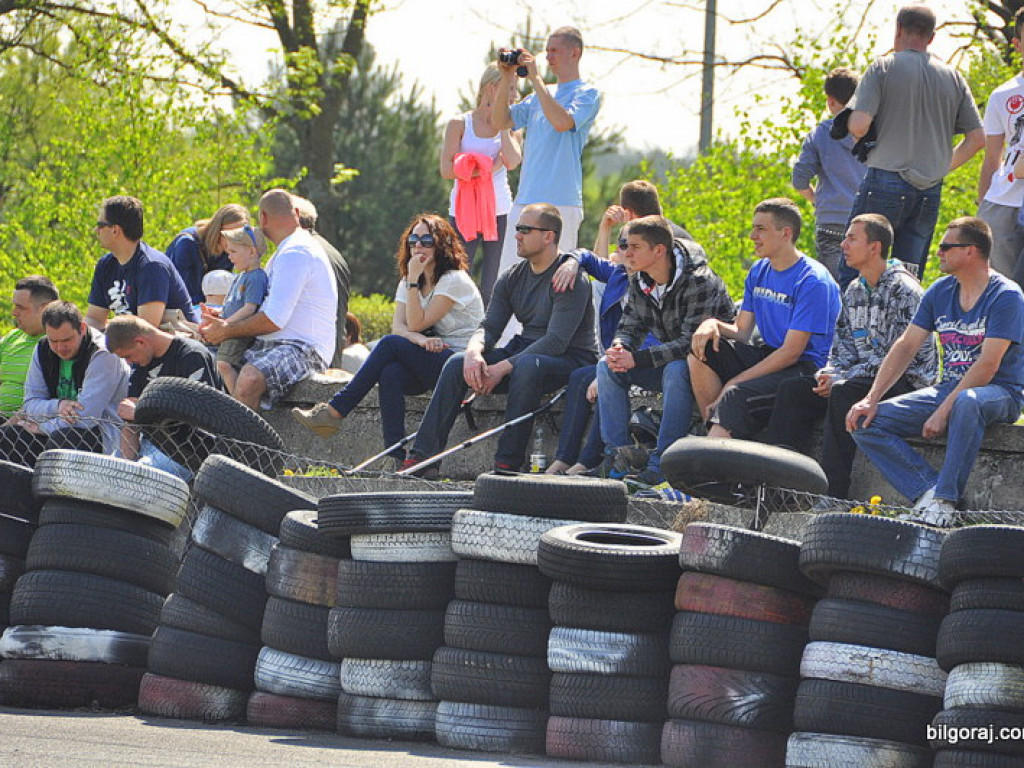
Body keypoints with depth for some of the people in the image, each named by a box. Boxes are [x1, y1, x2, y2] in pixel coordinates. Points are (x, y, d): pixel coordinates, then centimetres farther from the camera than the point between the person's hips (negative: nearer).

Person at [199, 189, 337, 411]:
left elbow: (274, 320, -19)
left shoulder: (295, 254, -12)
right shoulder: (286, 252, 24)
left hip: (302, 348, -11)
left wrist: (227, 330, -6)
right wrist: (224, 319, 14)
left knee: (248, 380, -36)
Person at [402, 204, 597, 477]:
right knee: (457, 362, -13)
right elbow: (489, 326, 4)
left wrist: (502, 368, -28)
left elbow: (556, 341, -23)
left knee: (526, 365, -39)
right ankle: (422, 457, -20)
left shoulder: (570, 279, -15)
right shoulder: (512, 277, 9)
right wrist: (474, 352, -21)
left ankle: (507, 463, -37)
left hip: (571, 358, -7)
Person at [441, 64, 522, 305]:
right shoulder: (459, 124, 4)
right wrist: (492, 166, -10)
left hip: (499, 211, 2)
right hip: (464, 211, -2)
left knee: (493, 288, -1)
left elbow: (512, 162, -9)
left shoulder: (509, 127, 10)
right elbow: (447, 170, -7)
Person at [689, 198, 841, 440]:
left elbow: (791, 352, -19)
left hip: (806, 369, -9)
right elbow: (741, 332, 12)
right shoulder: (758, 272, 10)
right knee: (702, 349, -10)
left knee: (737, 395, -33)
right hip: (769, 356, 9)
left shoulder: (813, 281, -16)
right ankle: (715, 430, -14)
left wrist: (735, 382, -20)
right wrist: (714, 325, -12)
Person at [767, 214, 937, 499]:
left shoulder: (903, 289, -14)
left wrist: (842, 379, -20)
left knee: (843, 393, -34)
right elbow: (843, 344, 17)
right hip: (863, 377, 9)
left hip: (906, 380, -9)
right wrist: (829, 374, -6)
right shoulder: (854, 291, 14)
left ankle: (832, 491, -35)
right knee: (793, 390, -6)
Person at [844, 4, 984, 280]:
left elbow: (858, 125, -13)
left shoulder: (883, 68, -3)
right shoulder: (953, 77, 9)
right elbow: (977, 138, 8)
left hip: (886, 181, -4)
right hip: (931, 190, 4)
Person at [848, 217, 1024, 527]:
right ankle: (928, 492, -24)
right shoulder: (940, 291, 9)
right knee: (866, 423, -10)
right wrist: (871, 399, -5)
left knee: (967, 403, -44)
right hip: (949, 388, 7)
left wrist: (944, 412, -25)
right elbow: (906, 346, 7)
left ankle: (944, 500, -36)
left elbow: (988, 365, -20)